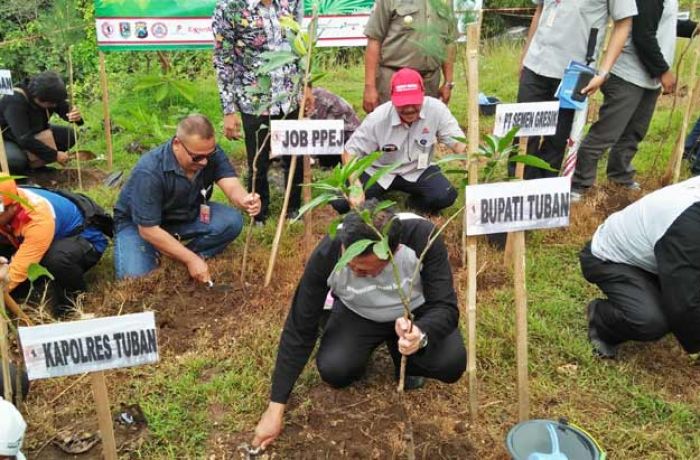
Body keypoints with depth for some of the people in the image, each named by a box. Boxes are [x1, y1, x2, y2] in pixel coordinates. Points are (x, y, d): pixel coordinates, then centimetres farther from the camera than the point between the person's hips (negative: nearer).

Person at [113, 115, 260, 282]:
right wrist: (191, 259, -33)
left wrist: (244, 200, -55)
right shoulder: (148, 172, -34)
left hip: (186, 215, 4)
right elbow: (149, 230, -31)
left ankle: (177, 257, -8)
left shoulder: (212, 154, -19)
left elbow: (232, 186, -30)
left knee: (232, 221, -21)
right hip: (139, 223, -4)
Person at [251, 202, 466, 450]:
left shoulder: (422, 237, -35)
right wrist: (275, 407, -20)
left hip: (415, 310, 0)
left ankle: (405, 360, 9)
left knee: (452, 364, -24)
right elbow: (300, 329, -22)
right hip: (357, 314, 0)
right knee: (333, 370, -26)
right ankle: (367, 348, 9)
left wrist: (421, 334, -53)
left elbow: (446, 307, -28)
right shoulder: (327, 253, -32)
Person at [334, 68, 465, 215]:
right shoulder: (377, 119, -23)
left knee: (445, 197, -27)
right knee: (341, 203, -20)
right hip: (378, 172, 0)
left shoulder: (436, 109, -21)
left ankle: (416, 202, 8)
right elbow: (350, 152, -16)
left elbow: (457, 142, -17)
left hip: (417, 171, 1)